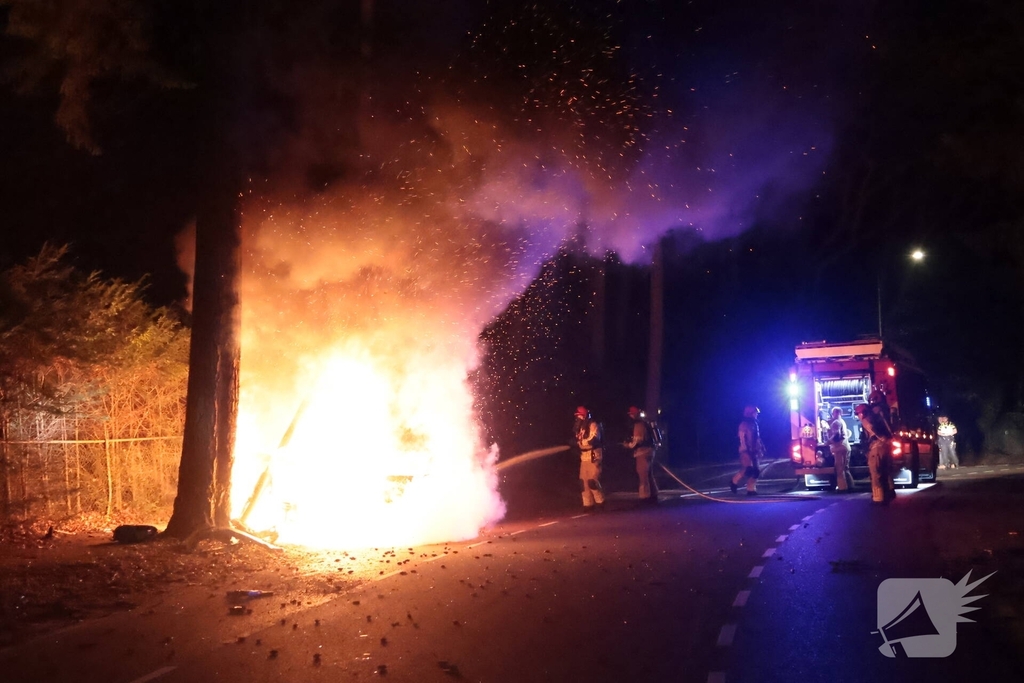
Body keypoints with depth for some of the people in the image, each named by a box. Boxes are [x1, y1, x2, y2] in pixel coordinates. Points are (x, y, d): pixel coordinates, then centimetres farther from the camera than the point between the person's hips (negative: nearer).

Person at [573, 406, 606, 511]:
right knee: (584, 481, 4)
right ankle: (588, 504, 9)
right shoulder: (581, 427, 18)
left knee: (592, 480, -12)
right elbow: (578, 441, 21)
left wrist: (580, 441, -15)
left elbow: (594, 439, -19)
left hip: (593, 456, -8)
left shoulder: (593, 425, -8)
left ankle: (600, 501, 1)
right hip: (584, 457, 8)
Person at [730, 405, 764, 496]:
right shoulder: (744, 424, -9)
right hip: (746, 451, -9)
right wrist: (745, 449, -21)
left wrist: (761, 447, 16)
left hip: (753, 450, 9)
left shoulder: (754, 424, 16)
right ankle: (735, 482, 2)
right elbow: (742, 438, -14)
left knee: (755, 470, 3)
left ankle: (751, 489, 5)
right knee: (747, 469, -16)